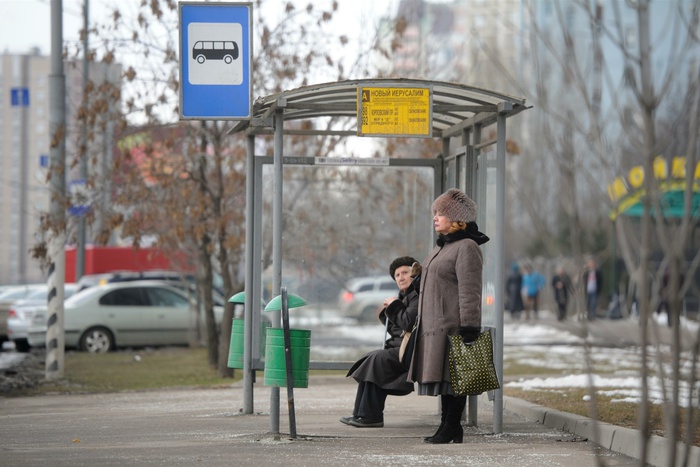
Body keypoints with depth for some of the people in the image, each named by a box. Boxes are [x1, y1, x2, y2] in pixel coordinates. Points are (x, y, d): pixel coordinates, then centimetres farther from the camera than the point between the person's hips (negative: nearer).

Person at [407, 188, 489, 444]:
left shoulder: (467, 248, -12)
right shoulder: (442, 246, 19)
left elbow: (470, 293, -17)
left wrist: (468, 330, -21)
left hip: (452, 326, -10)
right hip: (435, 325, 10)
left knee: (452, 376, -6)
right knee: (443, 375, 10)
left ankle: (452, 428, -2)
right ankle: (447, 426, 14)